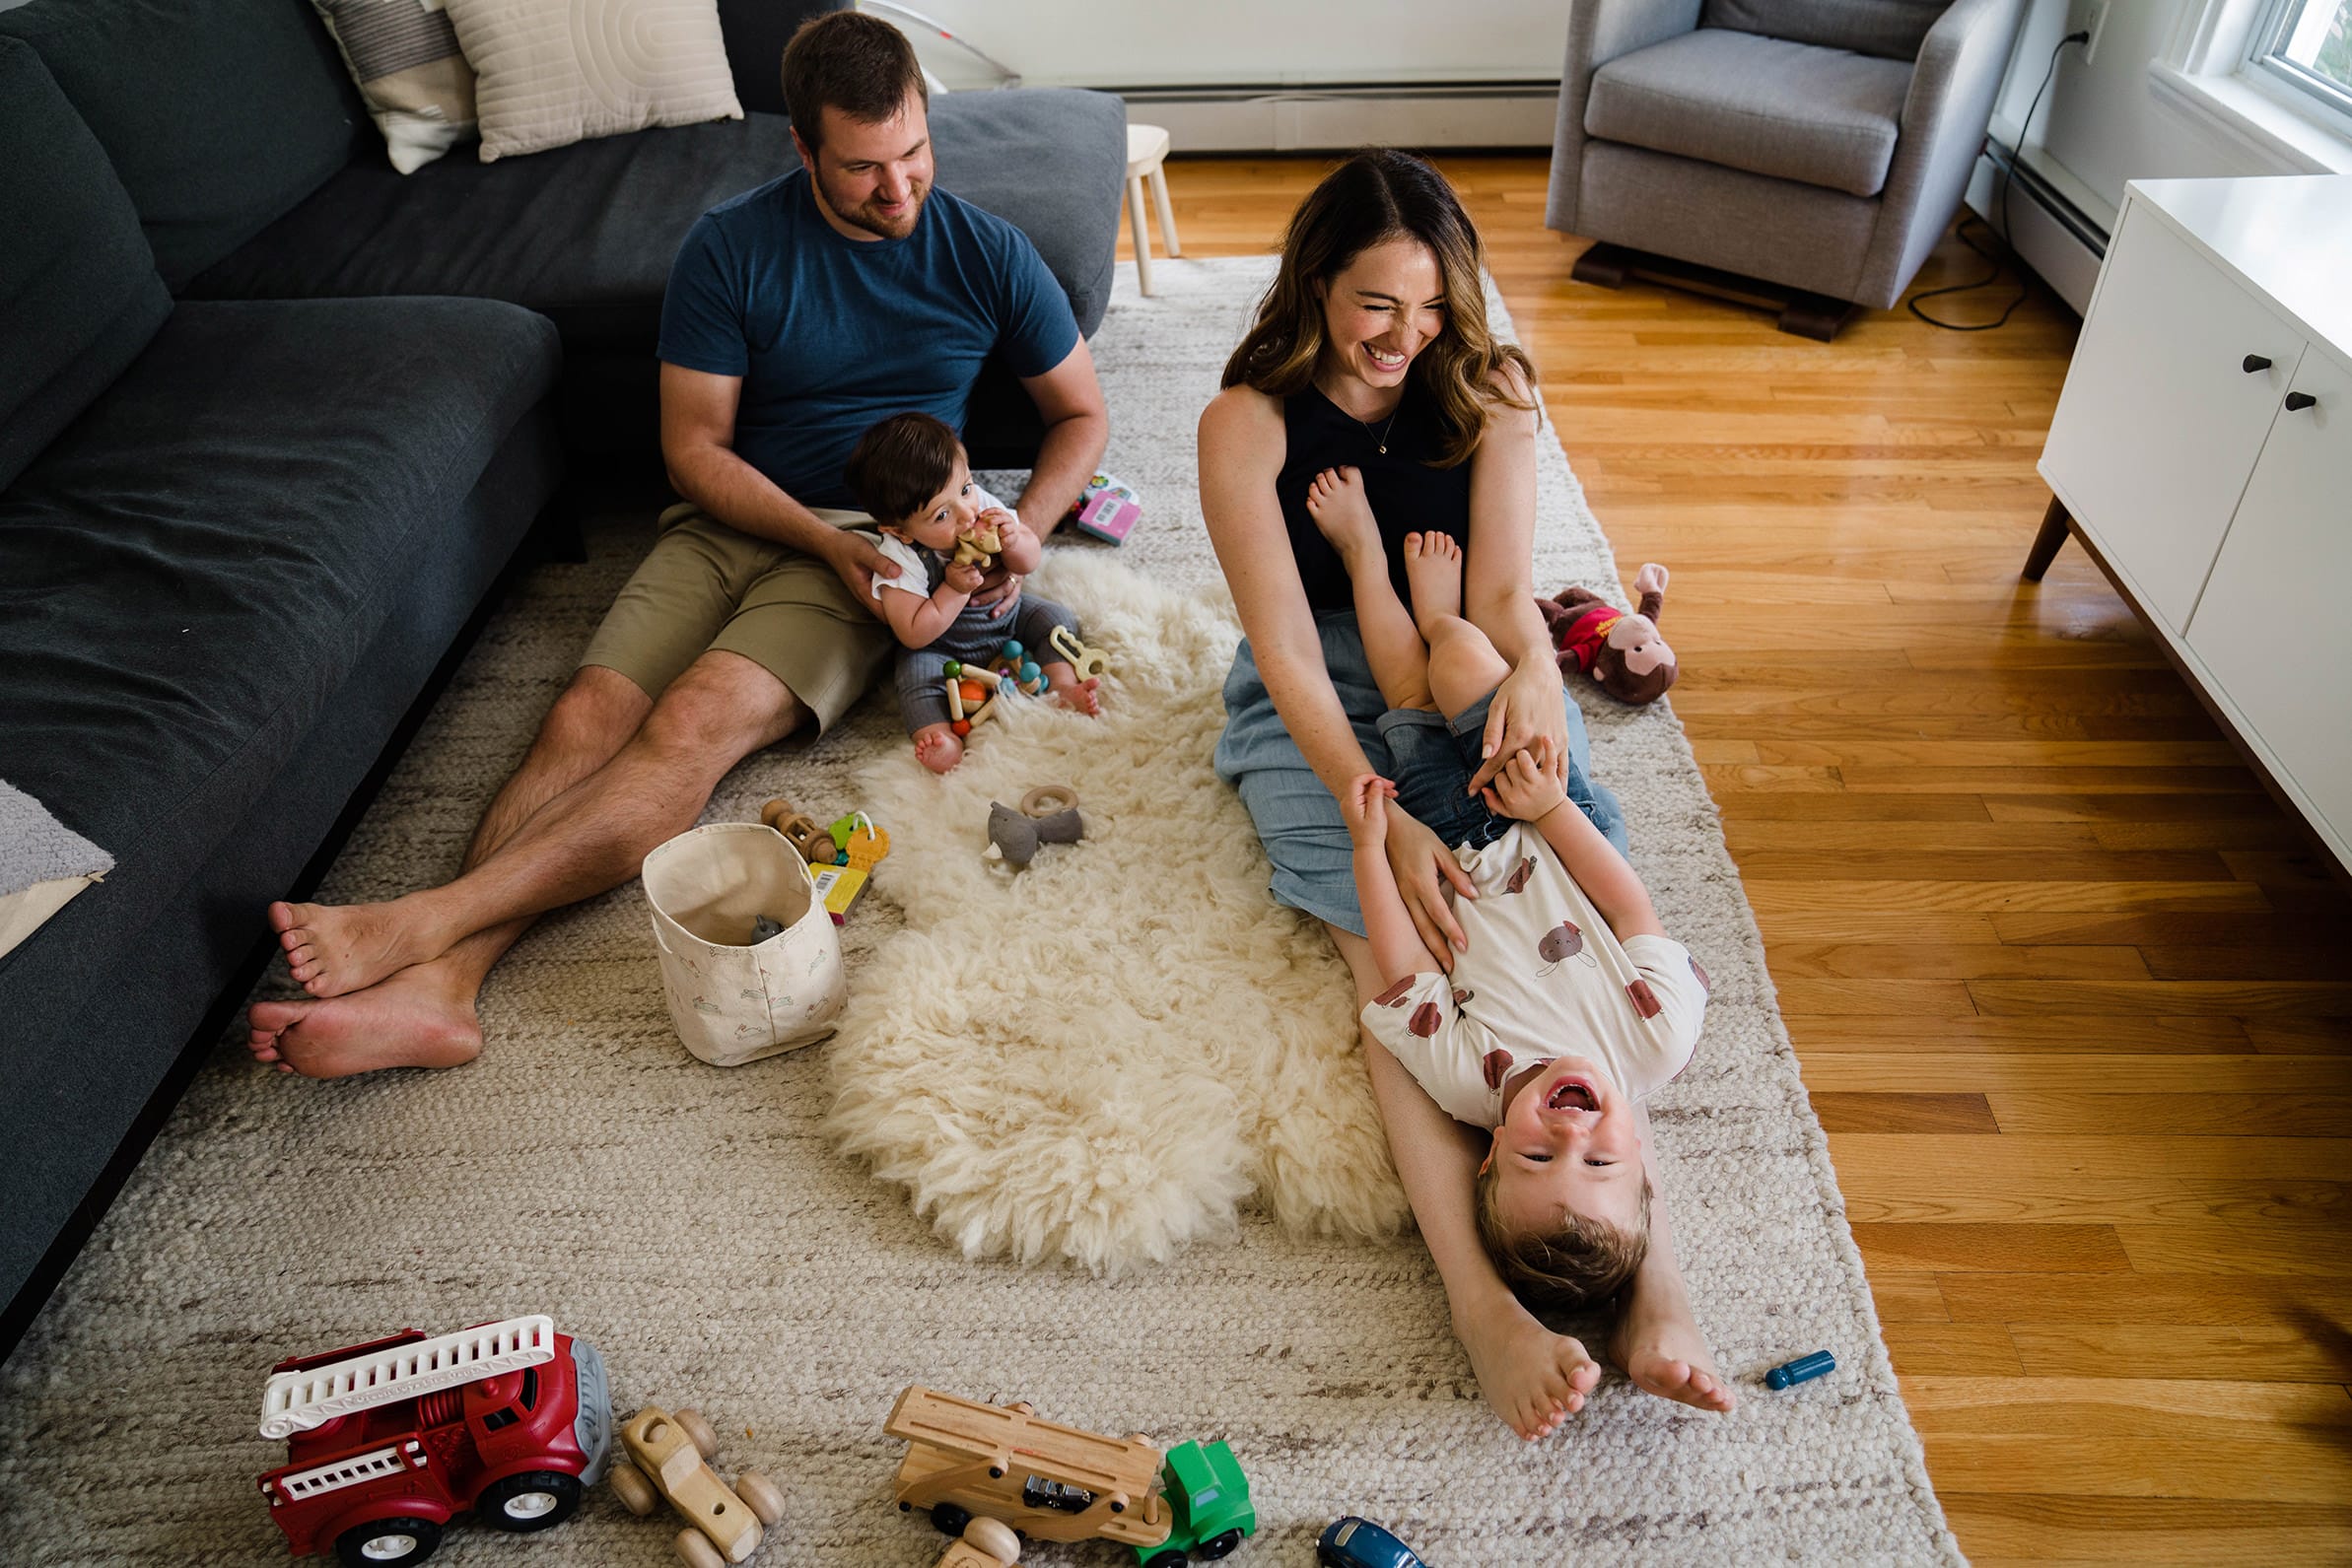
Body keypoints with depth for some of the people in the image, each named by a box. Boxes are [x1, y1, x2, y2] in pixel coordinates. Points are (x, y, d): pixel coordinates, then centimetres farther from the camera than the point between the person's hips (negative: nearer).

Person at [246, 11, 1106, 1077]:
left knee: (694, 722, -29)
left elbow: (1080, 414, 11)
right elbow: (693, 446, 0)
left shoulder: (986, 254, 2)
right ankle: (439, 984, -35)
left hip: (872, 550, -2)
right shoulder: (729, 249, 0)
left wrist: (1019, 535, -8)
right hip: (731, 523, 3)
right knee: (586, 718, -23)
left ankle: (422, 922, -36)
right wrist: (824, 538, -15)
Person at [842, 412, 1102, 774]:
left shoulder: (983, 504, -20)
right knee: (918, 671, -29)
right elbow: (914, 634, -29)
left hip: (1006, 617, 5)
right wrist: (954, 590, -34)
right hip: (943, 646, -5)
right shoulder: (900, 560, -31)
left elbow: (1029, 563, -8)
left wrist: (1014, 542, -31)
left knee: (1055, 619, -9)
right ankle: (941, 737, -34)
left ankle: (1063, 684, -8)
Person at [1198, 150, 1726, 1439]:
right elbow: (1287, 651, -16)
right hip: (1319, 699, -2)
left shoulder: (1489, 390, 0)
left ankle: (1649, 1272, -36)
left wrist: (1532, 676, -31)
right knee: (1396, 939, -29)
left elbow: (1504, 586, -6)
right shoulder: (1248, 423, -10)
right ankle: (1481, 1299, -41)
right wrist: (1381, 816, -30)